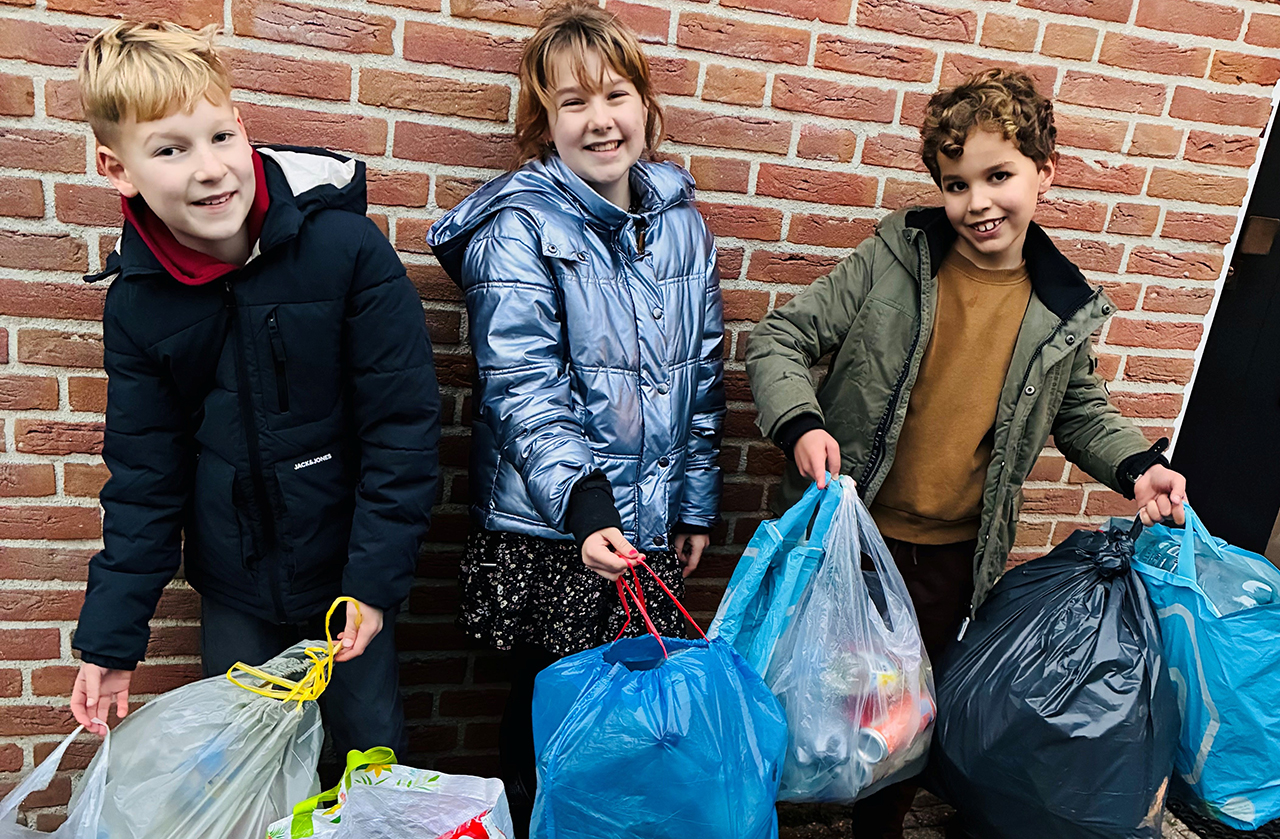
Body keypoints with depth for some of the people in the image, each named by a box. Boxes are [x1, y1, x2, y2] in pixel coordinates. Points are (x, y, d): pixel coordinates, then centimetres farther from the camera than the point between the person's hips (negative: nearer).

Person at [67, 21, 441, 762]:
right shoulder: (136, 300, -6)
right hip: (233, 587, 3)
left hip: (347, 569, -2)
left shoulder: (347, 248, -18)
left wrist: (376, 580, -15)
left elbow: (402, 422, -15)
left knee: (375, 752, 15)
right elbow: (144, 477, 1)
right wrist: (111, 636, 0)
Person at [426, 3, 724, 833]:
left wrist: (698, 504, 11)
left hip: (651, 521, 5)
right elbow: (522, 384, -16)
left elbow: (703, 374, 11)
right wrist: (582, 500, -28)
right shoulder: (519, 226, -9)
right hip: (548, 531, -4)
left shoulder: (680, 219, 6)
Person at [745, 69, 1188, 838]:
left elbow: (1081, 409, 15)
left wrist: (1136, 465, -3)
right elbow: (781, 336, -9)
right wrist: (800, 423, -25)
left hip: (956, 557, 2)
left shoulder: (1064, 311, -3)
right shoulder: (893, 260, -12)